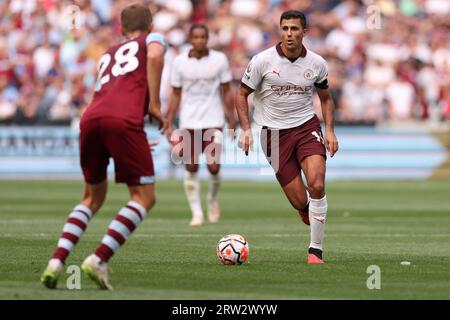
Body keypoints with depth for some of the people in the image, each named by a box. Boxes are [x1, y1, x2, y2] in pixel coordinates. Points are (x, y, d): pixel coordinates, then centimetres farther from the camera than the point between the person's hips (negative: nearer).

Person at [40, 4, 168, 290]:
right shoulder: (153, 39, 21)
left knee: (92, 198, 21)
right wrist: (154, 104, -1)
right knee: (144, 197, 4)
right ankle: (99, 260, -13)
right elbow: (155, 56, -4)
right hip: (124, 121, -6)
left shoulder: (108, 55, 36)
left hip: (90, 118, 6)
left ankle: (57, 261, 3)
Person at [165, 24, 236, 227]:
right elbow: (176, 95, 8)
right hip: (188, 123, 1)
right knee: (191, 168, 0)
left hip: (213, 121, -1)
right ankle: (196, 212, 10)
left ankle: (213, 200, 21)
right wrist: (169, 124, 4)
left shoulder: (219, 60, 0)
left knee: (214, 167, -9)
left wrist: (231, 119, 1)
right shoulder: (179, 62, 2)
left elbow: (226, 91, 5)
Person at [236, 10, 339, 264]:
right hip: (275, 133, -1)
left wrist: (330, 130, 3)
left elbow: (326, 98, 15)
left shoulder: (317, 63, 0)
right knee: (300, 202, -8)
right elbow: (242, 94, 3)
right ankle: (309, 213, 31)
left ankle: (316, 250, -8)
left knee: (317, 186, -20)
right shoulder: (263, 61, -8)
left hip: (307, 126, 1)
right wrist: (246, 129, -8)